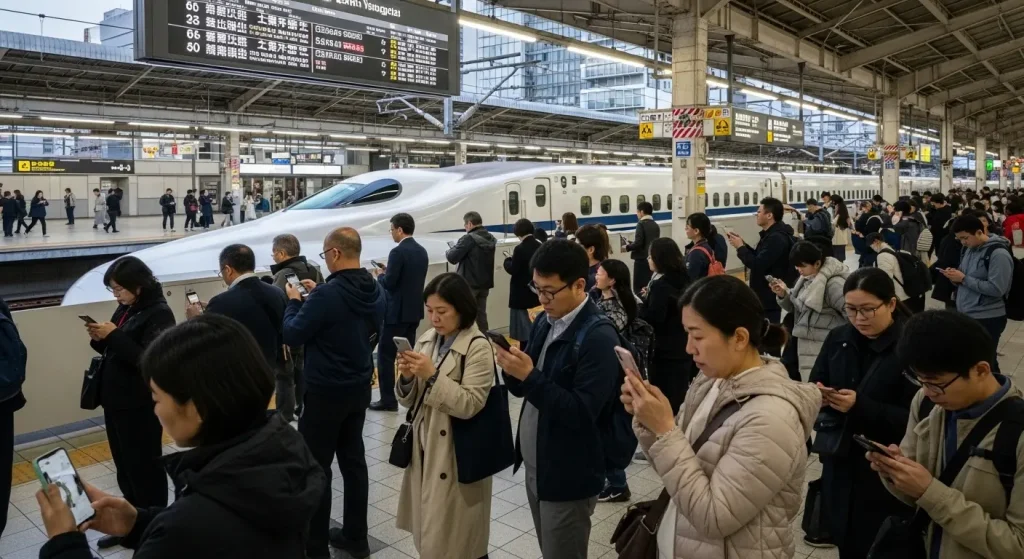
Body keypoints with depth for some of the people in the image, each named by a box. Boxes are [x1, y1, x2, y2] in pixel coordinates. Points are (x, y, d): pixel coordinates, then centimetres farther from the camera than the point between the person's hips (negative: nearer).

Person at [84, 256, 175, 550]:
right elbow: (115, 351, 16)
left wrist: (113, 336, -23)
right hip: (115, 401, 8)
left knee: (145, 468, 2)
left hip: (141, 406, -8)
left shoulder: (159, 313, -16)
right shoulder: (124, 310, 9)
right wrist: (100, 338, -3)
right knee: (125, 467, 17)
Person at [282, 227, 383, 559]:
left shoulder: (327, 294, -24)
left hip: (326, 392, -7)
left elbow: (292, 335, -15)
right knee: (353, 459, 15)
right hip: (359, 388, 8)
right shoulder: (374, 290, 0)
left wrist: (294, 301, 0)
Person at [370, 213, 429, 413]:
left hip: (397, 312, -9)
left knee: (385, 355, -1)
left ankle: (388, 400, 0)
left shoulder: (398, 252, -18)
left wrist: (380, 274, 1)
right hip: (414, 310, 9)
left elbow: (389, 283, -20)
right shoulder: (422, 251, 9)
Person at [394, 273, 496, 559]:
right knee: (429, 533, 16)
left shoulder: (478, 348, -15)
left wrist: (432, 375, -25)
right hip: (425, 446, 6)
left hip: (456, 454, -6)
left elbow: (469, 405, -21)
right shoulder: (426, 339, 5)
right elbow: (410, 402, 7)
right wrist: (407, 378, -13)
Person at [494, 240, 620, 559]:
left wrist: (530, 375, -28)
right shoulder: (544, 322, 4)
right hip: (534, 468, 8)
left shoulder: (598, 337, -20)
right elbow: (522, 389, 8)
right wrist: (512, 368, -13)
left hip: (568, 477, -7)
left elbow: (583, 413, -24)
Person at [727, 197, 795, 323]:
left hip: (771, 297, -10)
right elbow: (759, 257, 16)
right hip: (766, 295, 11)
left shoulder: (776, 238, -22)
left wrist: (740, 247, -13)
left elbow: (758, 265, -26)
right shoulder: (772, 235, 13)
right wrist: (742, 244, 4)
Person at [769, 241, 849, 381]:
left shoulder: (833, 284, -19)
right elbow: (796, 307, 16)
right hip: (804, 344, 9)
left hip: (824, 348, -9)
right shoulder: (806, 278, 8)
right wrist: (783, 295, -3)